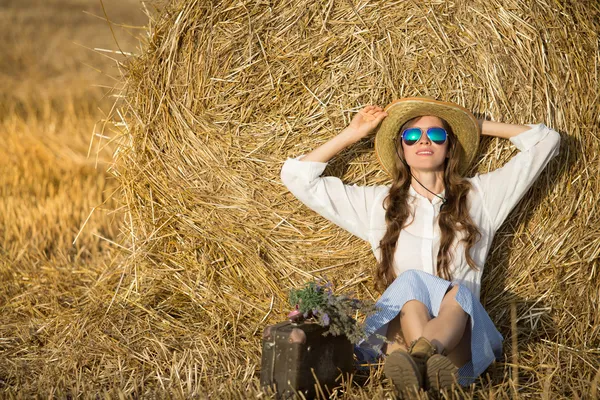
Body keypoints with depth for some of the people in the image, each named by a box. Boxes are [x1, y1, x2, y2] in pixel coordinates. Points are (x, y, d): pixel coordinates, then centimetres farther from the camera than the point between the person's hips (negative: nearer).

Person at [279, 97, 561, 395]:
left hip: (462, 340, 0)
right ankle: (429, 361, -64)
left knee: (458, 291, -34)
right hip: (394, 329, 0)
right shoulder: (376, 203, 22)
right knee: (410, 281, -32)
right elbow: (296, 176, 22)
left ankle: (418, 355, -68)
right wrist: (352, 134, 24)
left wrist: (479, 126, 27)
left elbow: (545, 141, 22)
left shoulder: (479, 195, 20)